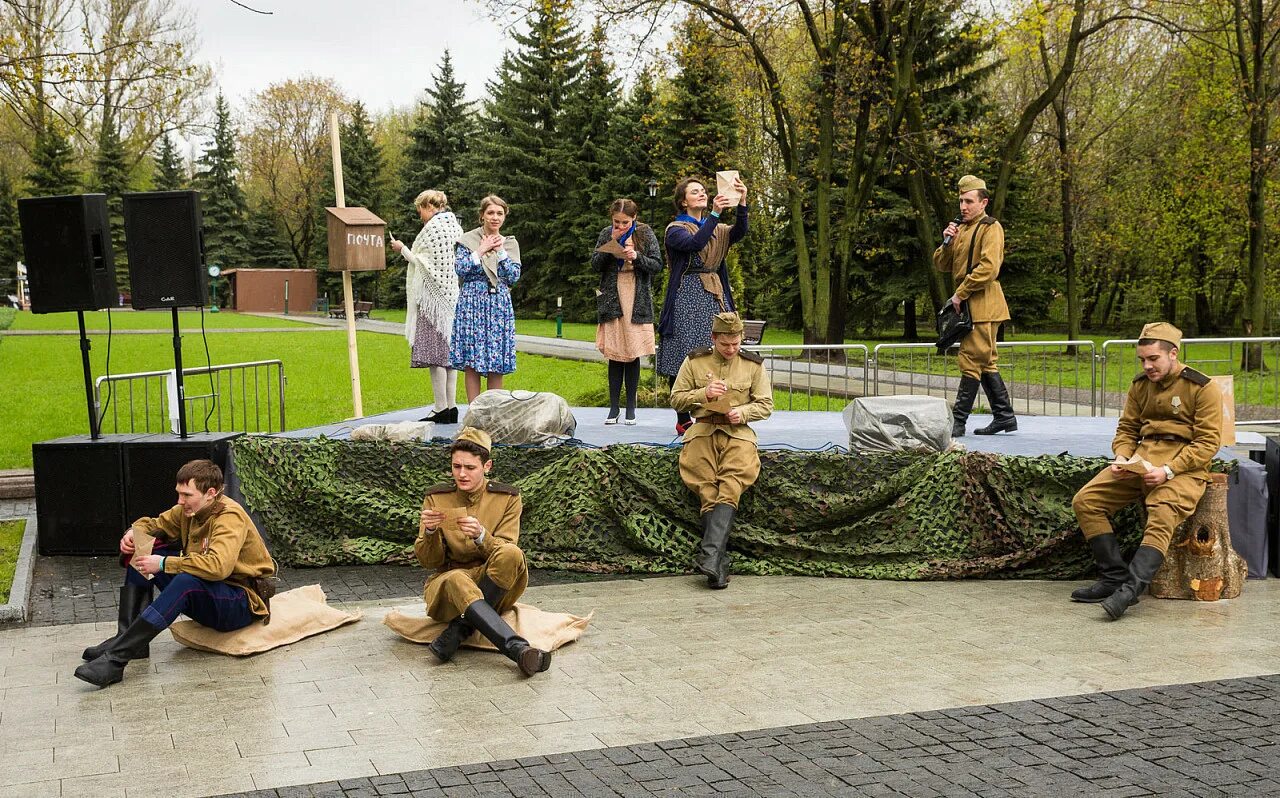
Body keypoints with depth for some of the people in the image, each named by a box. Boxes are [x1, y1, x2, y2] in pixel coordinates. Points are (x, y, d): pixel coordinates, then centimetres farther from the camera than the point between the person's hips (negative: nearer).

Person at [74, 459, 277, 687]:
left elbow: (218, 566, -37)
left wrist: (163, 564, -31)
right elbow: (154, 524, 19)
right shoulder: (189, 510, 3)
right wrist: (134, 532, -6)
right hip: (207, 598, 9)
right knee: (139, 554, 1)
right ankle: (126, 637, -11)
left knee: (186, 581, -38)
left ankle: (116, 659, -39)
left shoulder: (230, 516, -21)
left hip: (242, 603, -9)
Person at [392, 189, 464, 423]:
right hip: (453, 297, 9)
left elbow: (423, 262, -11)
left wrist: (403, 249, 3)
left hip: (433, 298, -9)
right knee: (448, 352, 10)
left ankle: (441, 410, -8)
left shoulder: (433, 227, -11)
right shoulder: (456, 226, 15)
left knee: (435, 353, -7)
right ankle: (451, 407, 10)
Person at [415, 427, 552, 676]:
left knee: (511, 554, -32)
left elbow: (505, 551, -7)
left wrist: (481, 535, -28)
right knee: (457, 580, -37)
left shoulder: (507, 498, 0)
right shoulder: (436, 498, 1)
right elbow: (428, 561, 0)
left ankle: (457, 631, -30)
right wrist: (430, 532, -22)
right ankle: (519, 650, -52)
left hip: (494, 585, 0)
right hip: (445, 580, 0)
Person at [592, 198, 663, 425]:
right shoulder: (606, 234, 6)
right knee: (615, 355, 0)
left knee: (633, 354, -1)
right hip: (612, 299, 1)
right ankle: (613, 408, 5)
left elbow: (657, 265, -1)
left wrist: (636, 257, -17)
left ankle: (631, 407, 8)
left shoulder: (645, 234, 1)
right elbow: (595, 264, 1)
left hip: (637, 301, -1)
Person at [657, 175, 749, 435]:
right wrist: (715, 214, -27)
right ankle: (683, 421, -1)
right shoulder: (676, 229, 2)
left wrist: (742, 203, -21)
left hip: (715, 297, 5)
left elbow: (739, 233, -5)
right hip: (687, 297, -5)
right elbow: (694, 243, -20)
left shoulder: (718, 230, 17)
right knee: (684, 359, -7)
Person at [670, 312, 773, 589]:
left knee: (730, 490, -26)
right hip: (702, 430, 0)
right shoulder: (694, 361, 12)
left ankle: (709, 554, -35)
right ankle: (719, 564, -24)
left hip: (738, 431, 0)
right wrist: (704, 394, -6)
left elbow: (766, 405, 13)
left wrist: (742, 412, -7)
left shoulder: (753, 365, 13)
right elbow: (676, 399, 12)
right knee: (707, 493, -20)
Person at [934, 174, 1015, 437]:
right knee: (985, 362, 12)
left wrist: (960, 294, -17)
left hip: (983, 304, -9)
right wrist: (947, 243, -1)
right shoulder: (961, 228, 19)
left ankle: (957, 422, -9)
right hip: (968, 304, 9)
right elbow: (941, 265, 18)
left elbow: (988, 268, -20)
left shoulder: (991, 228, -8)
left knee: (971, 361, -9)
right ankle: (1004, 416, 20)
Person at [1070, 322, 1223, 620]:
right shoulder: (1140, 385, 14)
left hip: (1184, 466, -6)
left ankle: (1130, 588, -43)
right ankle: (1114, 577, -13)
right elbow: (1126, 429, 18)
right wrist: (1122, 458, -5)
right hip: (1141, 460, 6)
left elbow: (1208, 442, -9)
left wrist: (1167, 471, -20)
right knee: (1085, 501, -11)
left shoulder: (1202, 388, -4)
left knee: (1162, 517, -34)